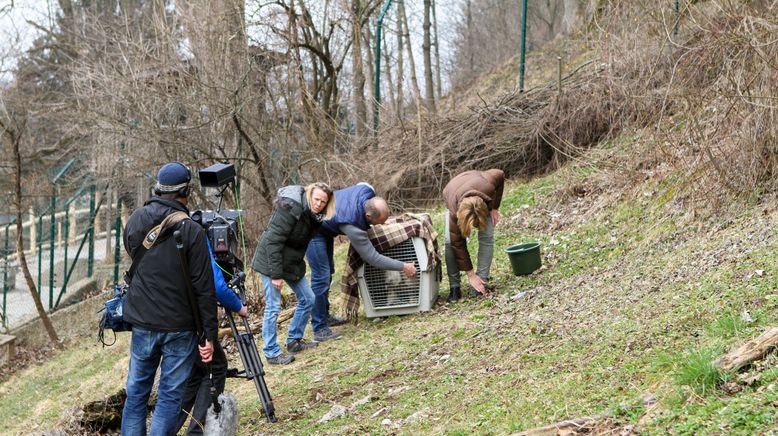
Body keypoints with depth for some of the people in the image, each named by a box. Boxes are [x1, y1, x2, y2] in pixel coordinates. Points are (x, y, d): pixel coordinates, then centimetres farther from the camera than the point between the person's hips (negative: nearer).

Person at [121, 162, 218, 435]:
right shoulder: (191, 231, -14)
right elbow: (204, 288, -14)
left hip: (142, 323, 4)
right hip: (180, 328, -4)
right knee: (170, 395, 4)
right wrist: (209, 335, -8)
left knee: (136, 391, 15)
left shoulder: (136, 220, -1)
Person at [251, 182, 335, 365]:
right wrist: (275, 274, -24)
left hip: (292, 261, 9)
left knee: (307, 299, 11)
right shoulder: (290, 208, -25)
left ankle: (294, 341, 25)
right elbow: (273, 241, -25)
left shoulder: (314, 215, -1)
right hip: (271, 261, -9)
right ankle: (271, 353, 3)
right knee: (273, 307, -6)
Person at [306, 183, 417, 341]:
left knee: (328, 271, 17)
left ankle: (324, 316, 31)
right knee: (321, 277, -12)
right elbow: (372, 258, -33)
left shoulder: (367, 191, -21)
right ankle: (320, 330, -6)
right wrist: (403, 267, -28)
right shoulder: (352, 225, -40)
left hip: (325, 228, 9)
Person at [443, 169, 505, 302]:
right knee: (450, 241, -20)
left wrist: (495, 208, -20)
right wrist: (470, 275, -29)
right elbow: (458, 244, -32)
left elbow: (500, 175, -19)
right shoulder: (455, 212, -42)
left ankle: (482, 280, -13)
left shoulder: (488, 187, -44)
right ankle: (454, 286, -11)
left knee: (486, 237, -19)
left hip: (486, 200, 2)